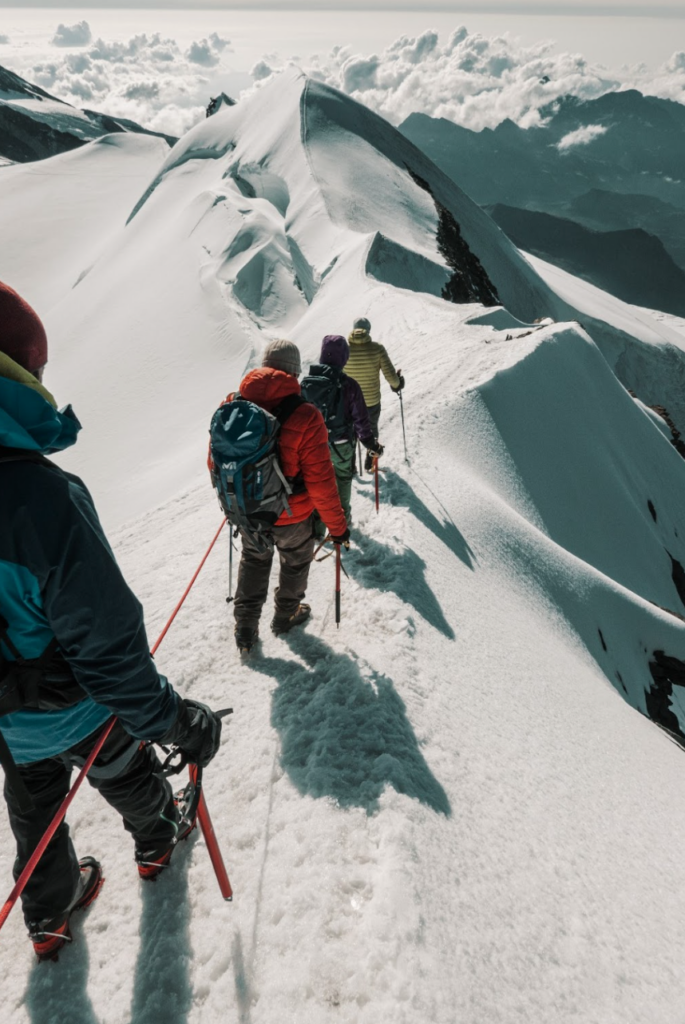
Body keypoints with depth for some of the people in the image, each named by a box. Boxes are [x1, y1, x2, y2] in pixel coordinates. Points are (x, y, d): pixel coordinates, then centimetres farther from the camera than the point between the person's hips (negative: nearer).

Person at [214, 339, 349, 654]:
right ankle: (286, 614, 48)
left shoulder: (230, 406, -13)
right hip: (292, 516, -3)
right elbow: (320, 481, -22)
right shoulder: (305, 417, -26)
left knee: (253, 560, 29)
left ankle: (245, 630, 35)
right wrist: (337, 525, -8)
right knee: (295, 561, 26)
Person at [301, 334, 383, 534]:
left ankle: (316, 524, 25)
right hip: (341, 444, -2)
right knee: (343, 479, 22)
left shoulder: (306, 382, -10)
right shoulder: (348, 385, -21)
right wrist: (371, 443, -3)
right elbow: (360, 419, -17)